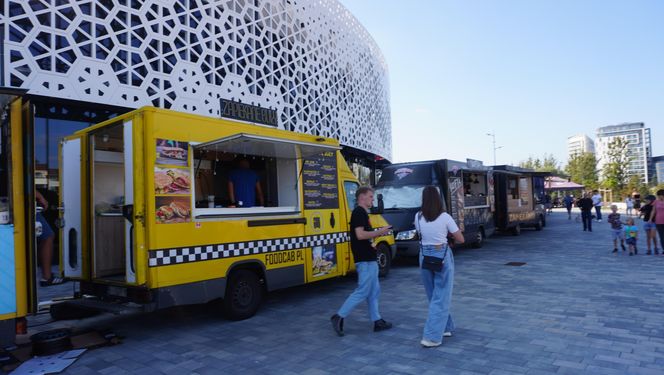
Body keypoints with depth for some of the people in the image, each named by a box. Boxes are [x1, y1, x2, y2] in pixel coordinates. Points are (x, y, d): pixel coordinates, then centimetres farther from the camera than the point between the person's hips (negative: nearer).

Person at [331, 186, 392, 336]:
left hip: (369, 259, 11)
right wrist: (379, 232, -16)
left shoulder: (362, 213, 17)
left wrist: (378, 233, 8)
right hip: (365, 260, -11)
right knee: (362, 291, -6)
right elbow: (360, 235, -25)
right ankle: (339, 316, 1)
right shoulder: (359, 212, -14)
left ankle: (377, 321, 20)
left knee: (374, 291, 13)